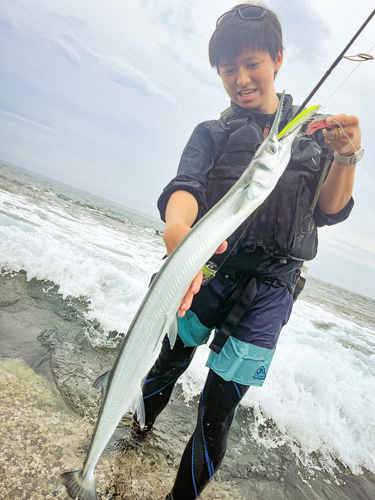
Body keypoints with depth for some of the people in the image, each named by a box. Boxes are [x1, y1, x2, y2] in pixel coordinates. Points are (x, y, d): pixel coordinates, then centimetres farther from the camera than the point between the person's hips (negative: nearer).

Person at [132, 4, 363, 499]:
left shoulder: (315, 131, 11)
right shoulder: (212, 134, 8)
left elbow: (329, 212, 4)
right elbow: (185, 185, -13)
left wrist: (347, 159, -15)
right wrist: (177, 226, -37)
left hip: (267, 292, 0)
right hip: (206, 275, 1)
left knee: (217, 413, 1)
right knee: (167, 367, 14)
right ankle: (139, 431, 46)